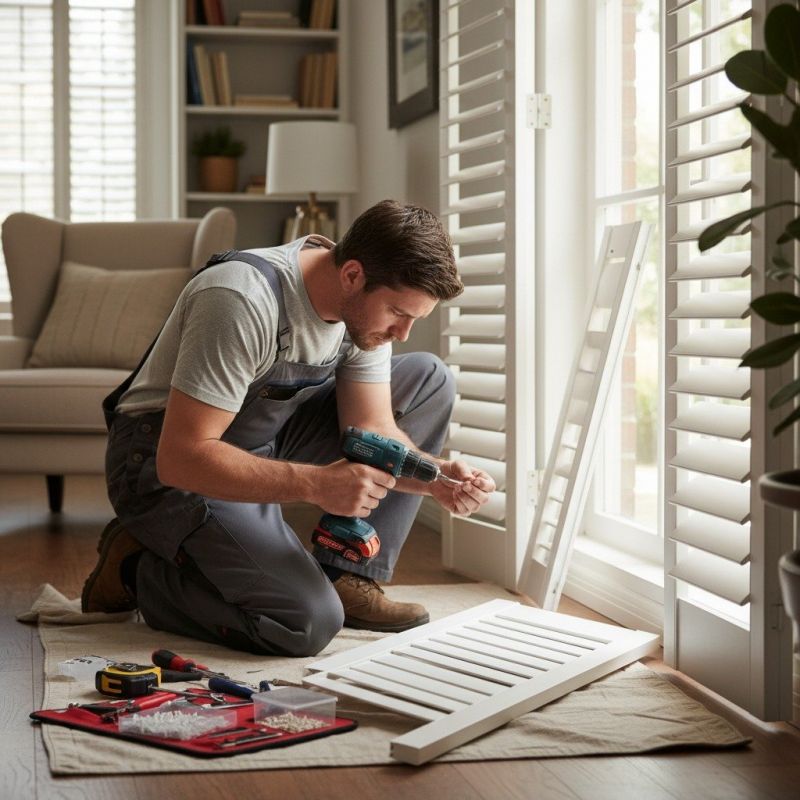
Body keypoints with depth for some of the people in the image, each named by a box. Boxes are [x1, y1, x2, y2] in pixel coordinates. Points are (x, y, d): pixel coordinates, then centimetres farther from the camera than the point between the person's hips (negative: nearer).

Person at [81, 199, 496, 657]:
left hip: (265, 440, 8)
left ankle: (348, 581, -2)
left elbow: (372, 430, -3)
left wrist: (437, 478, -23)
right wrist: (316, 484, -39)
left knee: (429, 379, -1)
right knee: (310, 623, -26)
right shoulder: (244, 301, -31)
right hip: (168, 466, -8)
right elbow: (181, 459, -33)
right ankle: (138, 568, -2)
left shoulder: (369, 302, -6)